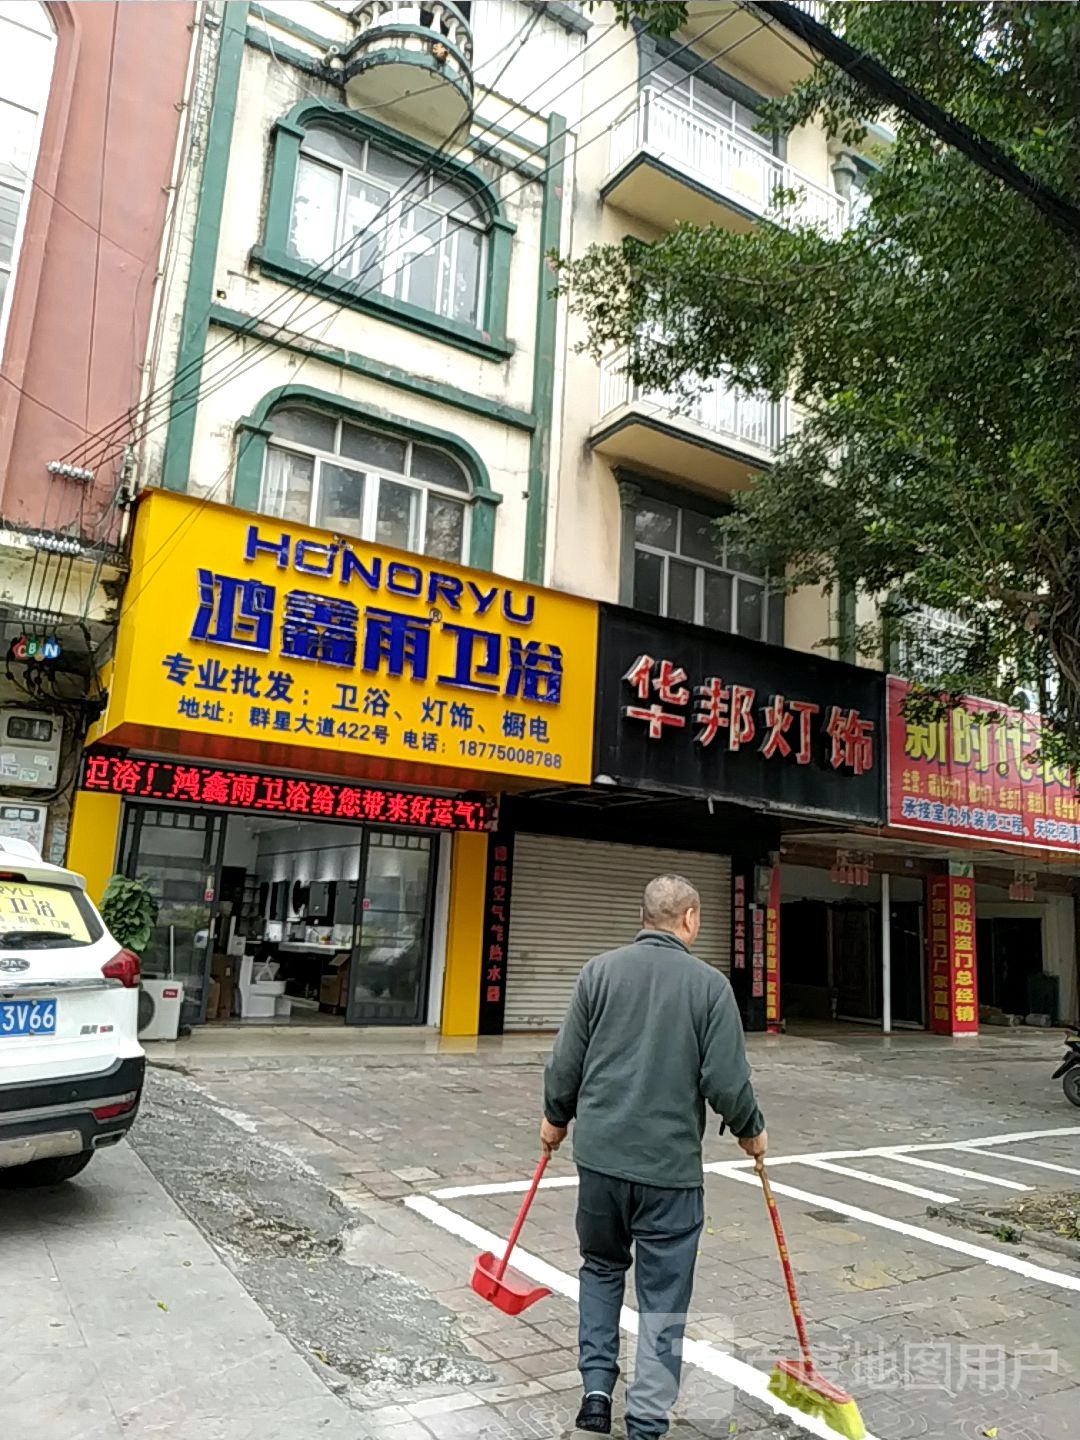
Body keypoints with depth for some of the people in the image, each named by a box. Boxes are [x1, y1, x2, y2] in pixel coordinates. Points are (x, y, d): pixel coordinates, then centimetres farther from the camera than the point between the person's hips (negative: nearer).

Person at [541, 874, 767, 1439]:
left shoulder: (600, 970, -3)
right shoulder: (709, 983, -9)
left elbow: (566, 1061, -1)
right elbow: (726, 1080, -10)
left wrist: (556, 1117, 17)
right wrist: (751, 1132, 10)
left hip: (600, 1154, 3)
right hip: (670, 1164, -2)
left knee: (600, 1268, 24)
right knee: (663, 1293, 12)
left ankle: (596, 1388, 22)